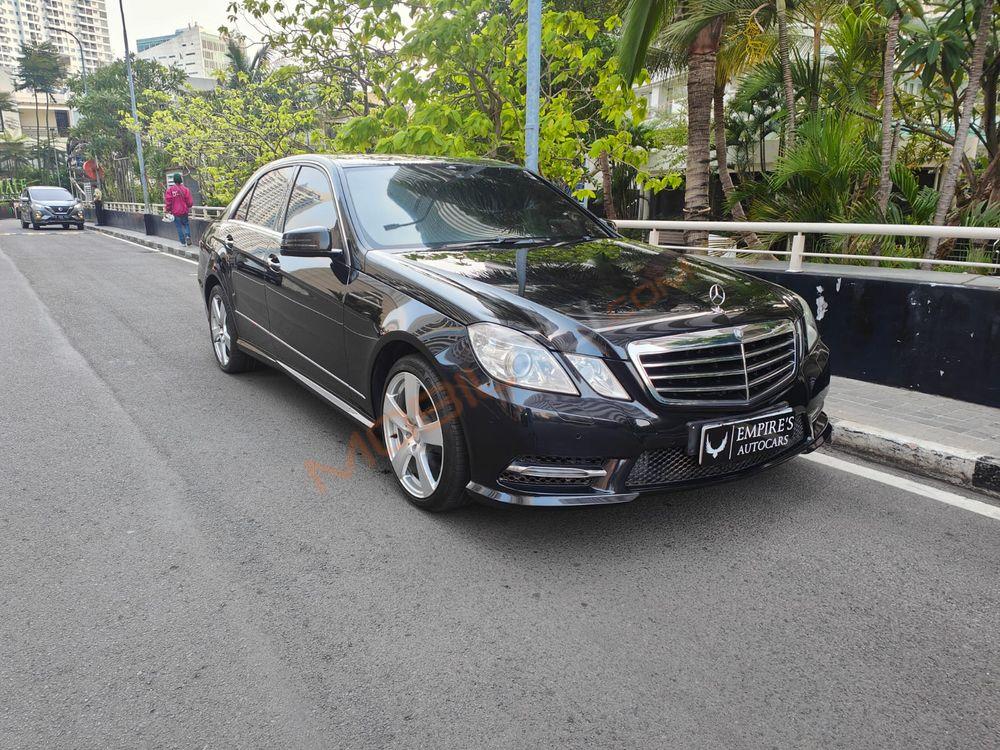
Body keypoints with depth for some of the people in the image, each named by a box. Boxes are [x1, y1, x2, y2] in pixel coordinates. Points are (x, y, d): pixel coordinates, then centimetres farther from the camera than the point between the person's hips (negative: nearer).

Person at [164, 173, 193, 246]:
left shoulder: (169, 190, -9)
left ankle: (183, 242, 13)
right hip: (184, 211, 0)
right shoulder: (185, 189, -9)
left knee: (179, 227, 10)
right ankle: (188, 236, -6)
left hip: (175, 212, 0)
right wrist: (188, 207, 16)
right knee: (186, 224, 19)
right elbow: (189, 201, -5)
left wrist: (168, 210, 5)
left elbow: (168, 202, -9)